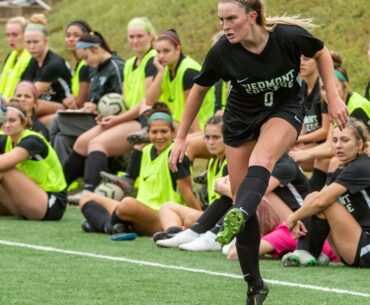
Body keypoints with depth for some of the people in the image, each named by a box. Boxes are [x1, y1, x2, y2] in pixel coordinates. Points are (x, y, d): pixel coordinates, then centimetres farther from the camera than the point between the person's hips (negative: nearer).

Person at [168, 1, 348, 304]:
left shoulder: (289, 36, -24)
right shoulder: (222, 52, -20)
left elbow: (321, 54, -1)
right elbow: (199, 90, -1)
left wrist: (333, 97, -6)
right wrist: (181, 137, 2)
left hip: (284, 111, -2)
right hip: (241, 118, 2)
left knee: (261, 159, -36)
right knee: (243, 200, -4)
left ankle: (238, 217, -63)